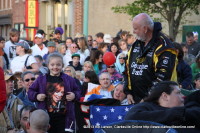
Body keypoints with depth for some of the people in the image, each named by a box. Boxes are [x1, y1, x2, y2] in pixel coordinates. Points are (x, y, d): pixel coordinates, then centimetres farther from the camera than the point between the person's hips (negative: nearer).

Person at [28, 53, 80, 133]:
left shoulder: (69, 79, 6)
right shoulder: (41, 79, 4)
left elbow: (77, 91, 14)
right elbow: (30, 92, 10)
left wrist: (74, 96, -6)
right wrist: (36, 96, -9)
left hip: (64, 117, 0)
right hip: (46, 117, 0)